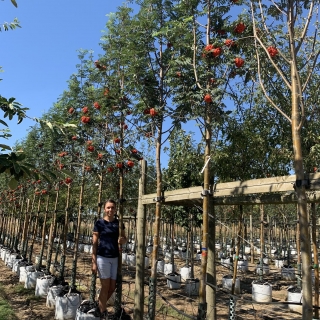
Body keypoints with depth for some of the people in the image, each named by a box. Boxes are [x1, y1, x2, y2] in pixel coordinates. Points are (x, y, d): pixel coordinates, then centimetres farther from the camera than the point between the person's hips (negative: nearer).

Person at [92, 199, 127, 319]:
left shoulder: (118, 223, 5)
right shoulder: (99, 223, -5)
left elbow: (124, 239, 14)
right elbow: (95, 243, -4)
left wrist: (122, 240, -11)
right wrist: (94, 262, -7)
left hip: (115, 258, 4)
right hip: (103, 258, -4)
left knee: (112, 288, 12)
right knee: (105, 287, 4)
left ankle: (100, 307, 35)